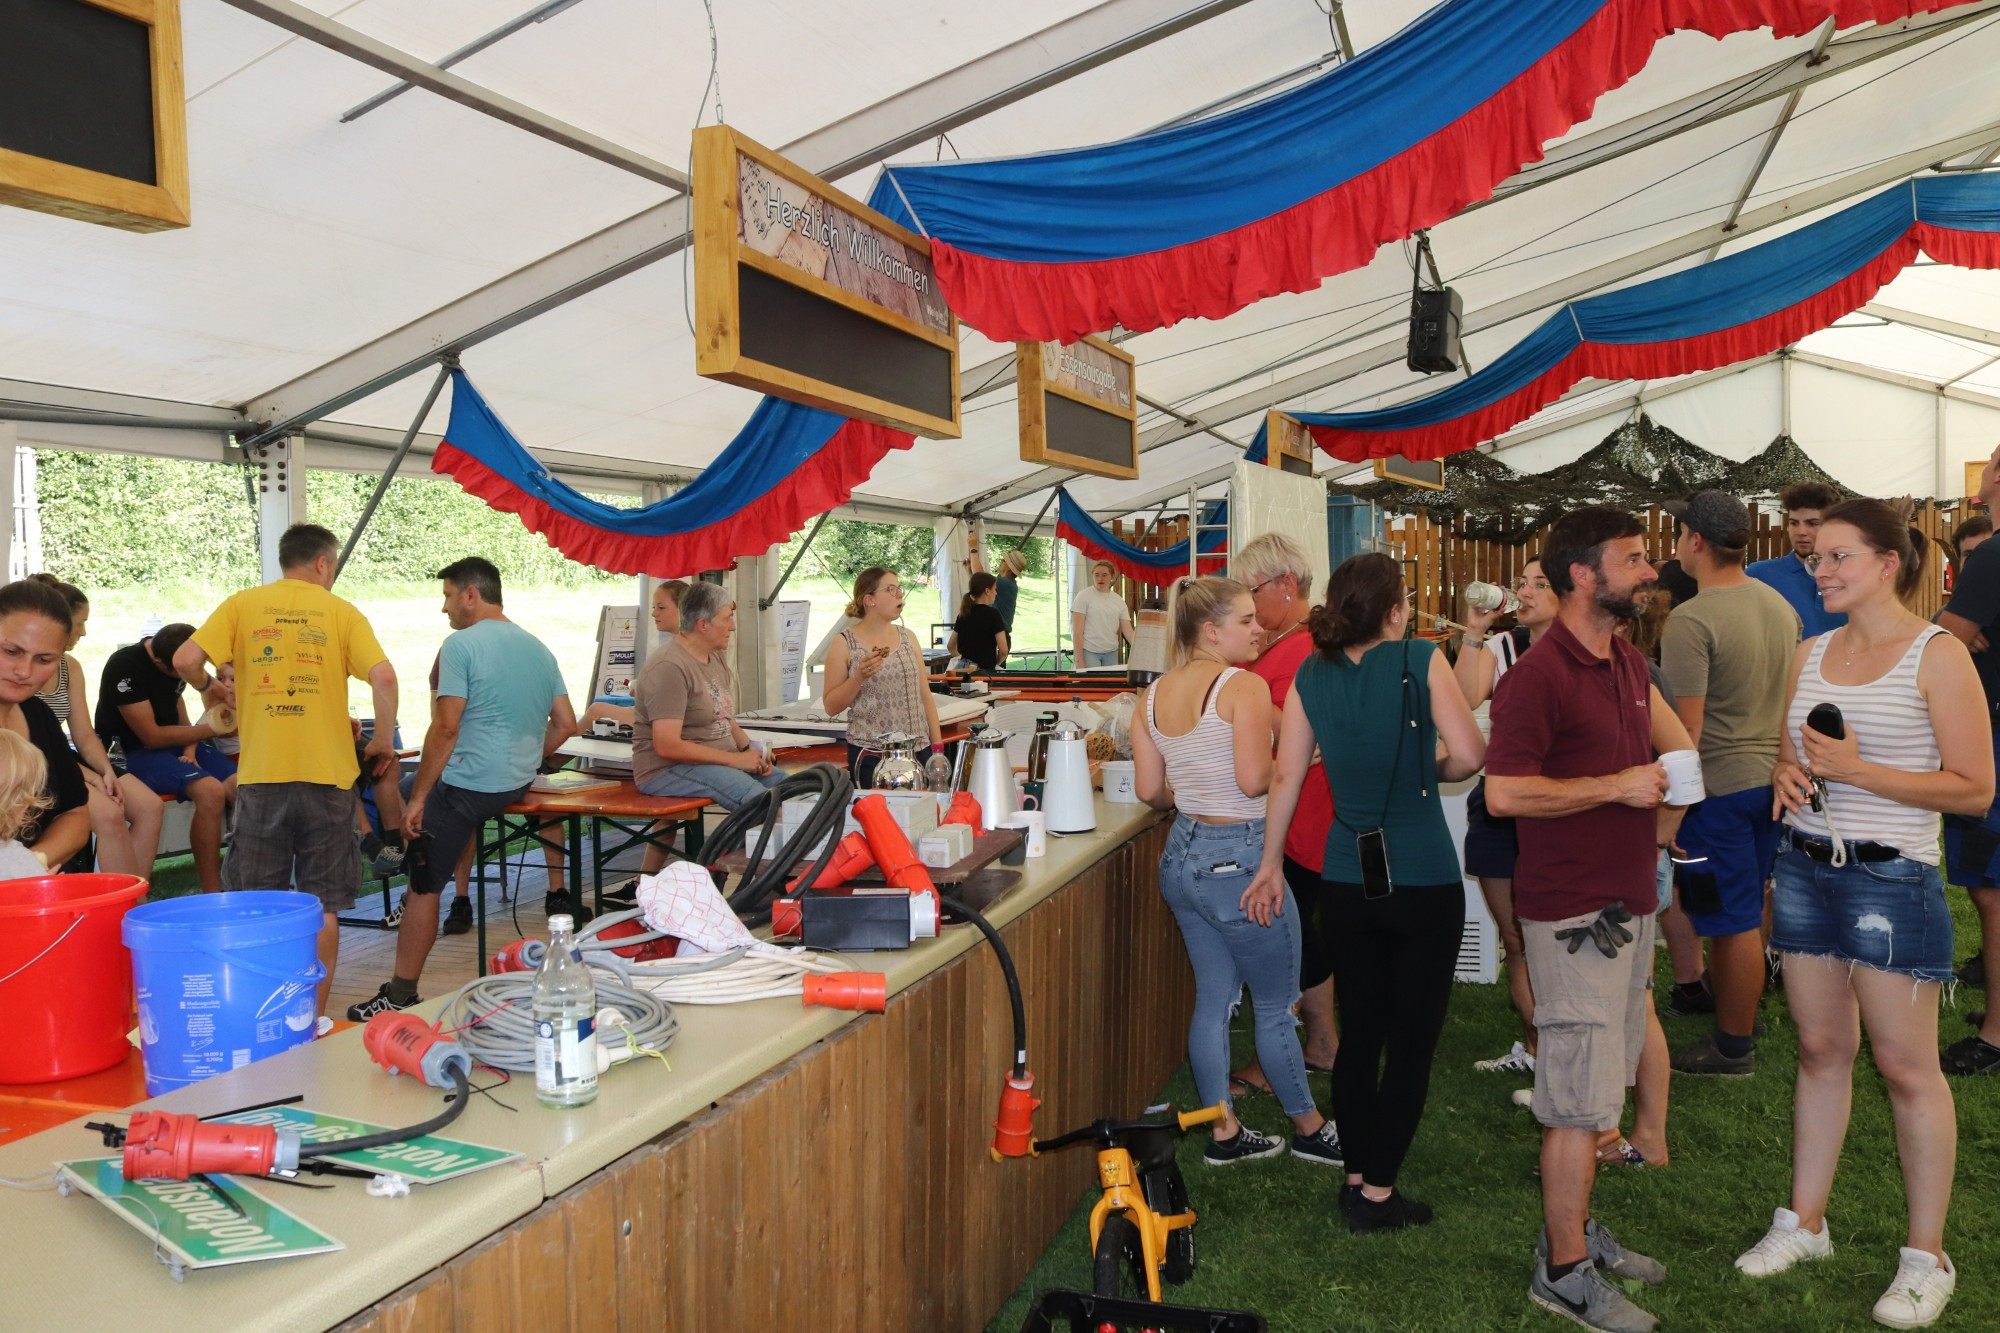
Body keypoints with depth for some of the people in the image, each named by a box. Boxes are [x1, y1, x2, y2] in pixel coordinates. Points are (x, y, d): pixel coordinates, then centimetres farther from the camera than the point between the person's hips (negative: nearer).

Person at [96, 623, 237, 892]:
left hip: (175, 745, 7)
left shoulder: (176, 659, 5)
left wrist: (191, 747, -3)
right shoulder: (125, 666, -18)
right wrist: (210, 729, -17)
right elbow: (152, 737, -18)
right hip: (132, 752, -7)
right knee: (211, 792, -33)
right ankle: (212, 896, -28)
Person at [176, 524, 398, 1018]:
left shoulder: (243, 604, 5)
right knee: (323, 907, 8)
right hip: (328, 774, -1)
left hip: (261, 776, 1)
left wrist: (210, 688, 16)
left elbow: (186, 659, -6)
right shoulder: (342, 612, 2)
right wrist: (383, 741, 2)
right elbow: (383, 677, -11)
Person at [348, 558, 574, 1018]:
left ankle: (401, 996, 3)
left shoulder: (461, 644, -11)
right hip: (517, 784, 9)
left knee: (422, 888, -1)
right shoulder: (538, 648, 11)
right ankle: (459, 897, 31)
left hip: (467, 783, -9)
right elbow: (566, 724, 12)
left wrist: (418, 799, -12)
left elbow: (446, 727, -17)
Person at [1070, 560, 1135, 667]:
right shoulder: (1083, 596, -3)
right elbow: (1077, 631, -8)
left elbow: (1128, 631, 5)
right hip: (1089, 652, -5)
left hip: (1111, 653, 5)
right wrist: (1079, 660, -14)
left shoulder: (1119, 601, 9)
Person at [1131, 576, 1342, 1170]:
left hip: (1183, 854, 7)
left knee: (1212, 998, 16)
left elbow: (1149, 790, 5)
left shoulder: (1155, 693, 4)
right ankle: (1308, 1129, 28)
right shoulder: (1244, 687, -17)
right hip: (1239, 858, -7)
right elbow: (1255, 780, -25)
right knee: (1276, 1005, 10)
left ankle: (1223, 1133, 27)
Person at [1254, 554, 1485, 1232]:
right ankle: (1378, 1193, 13)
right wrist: (1429, 772, 7)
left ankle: (1357, 1177, 27)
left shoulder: (1311, 676, 1)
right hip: (1423, 879, -4)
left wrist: (1271, 861, 13)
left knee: (1359, 1033, 16)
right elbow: (1470, 755, -15)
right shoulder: (1420, 660, -10)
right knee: (1412, 1040, 7)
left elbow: (1286, 776, 3)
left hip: (1348, 879, 4)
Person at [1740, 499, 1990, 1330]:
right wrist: (1787, 777, -3)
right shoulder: (1809, 654, 9)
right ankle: (1805, 1221, 25)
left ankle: (1926, 1259, 17)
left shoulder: (1938, 656, -8)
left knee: (1906, 1067, 3)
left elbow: (1975, 790, -10)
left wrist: (1856, 770, -18)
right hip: (1805, 865, 5)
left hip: (1891, 877, -5)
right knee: (1821, 1049, 14)